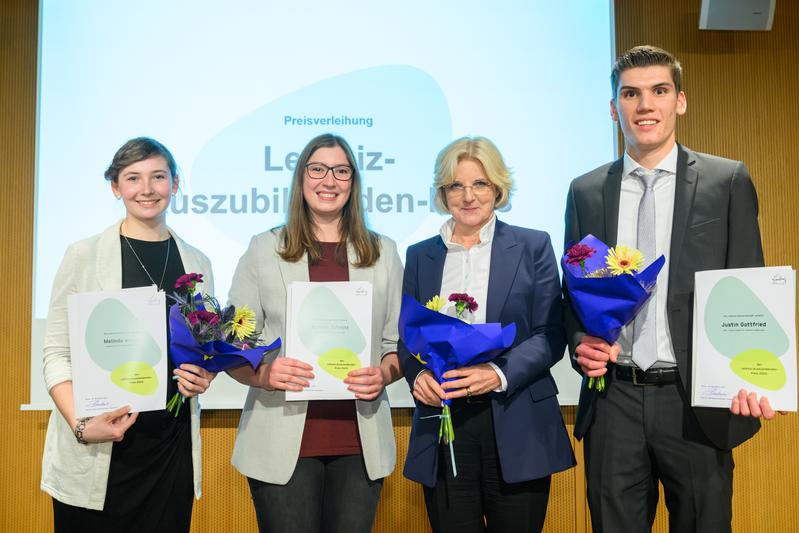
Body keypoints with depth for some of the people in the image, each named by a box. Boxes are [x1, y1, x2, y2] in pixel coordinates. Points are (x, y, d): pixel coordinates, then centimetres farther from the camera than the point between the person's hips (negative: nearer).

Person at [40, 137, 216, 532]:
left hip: (172, 445, 3)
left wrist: (202, 377, -4)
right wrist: (82, 425, -17)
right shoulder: (83, 255, -1)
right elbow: (56, 352, -3)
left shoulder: (197, 263, 8)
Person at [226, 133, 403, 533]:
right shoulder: (263, 249, 4)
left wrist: (383, 375, -11)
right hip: (283, 444, -1)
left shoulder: (384, 252, 10)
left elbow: (399, 342, 10)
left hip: (360, 443, 2)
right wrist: (263, 373, -17)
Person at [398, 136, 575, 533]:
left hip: (515, 429, -1)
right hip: (441, 428, 2)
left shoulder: (532, 246, 3)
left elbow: (550, 335, -3)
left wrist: (500, 374, -18)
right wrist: (417, 375, -11)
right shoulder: (420, 255, 10)